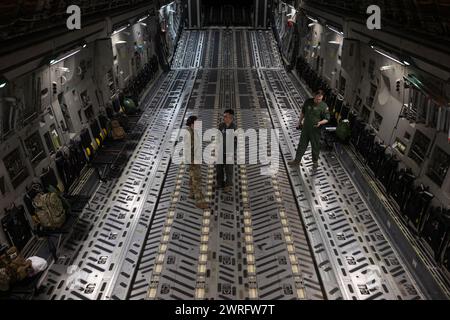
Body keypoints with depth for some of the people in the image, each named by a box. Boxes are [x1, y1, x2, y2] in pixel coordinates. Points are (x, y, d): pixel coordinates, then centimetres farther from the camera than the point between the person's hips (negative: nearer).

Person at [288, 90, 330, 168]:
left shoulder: (324, 106, -15)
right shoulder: (308, 102, -4)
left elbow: (327, 119, -11)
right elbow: (303, 112, 11)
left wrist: (320, 122, -30)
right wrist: (299, 122, 15)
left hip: (315, 130, -3)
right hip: (305, 128, 4)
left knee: (315, 146, 11)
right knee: (302, 144, 13)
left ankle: (315, 161, 33)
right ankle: (297, 160, 26)